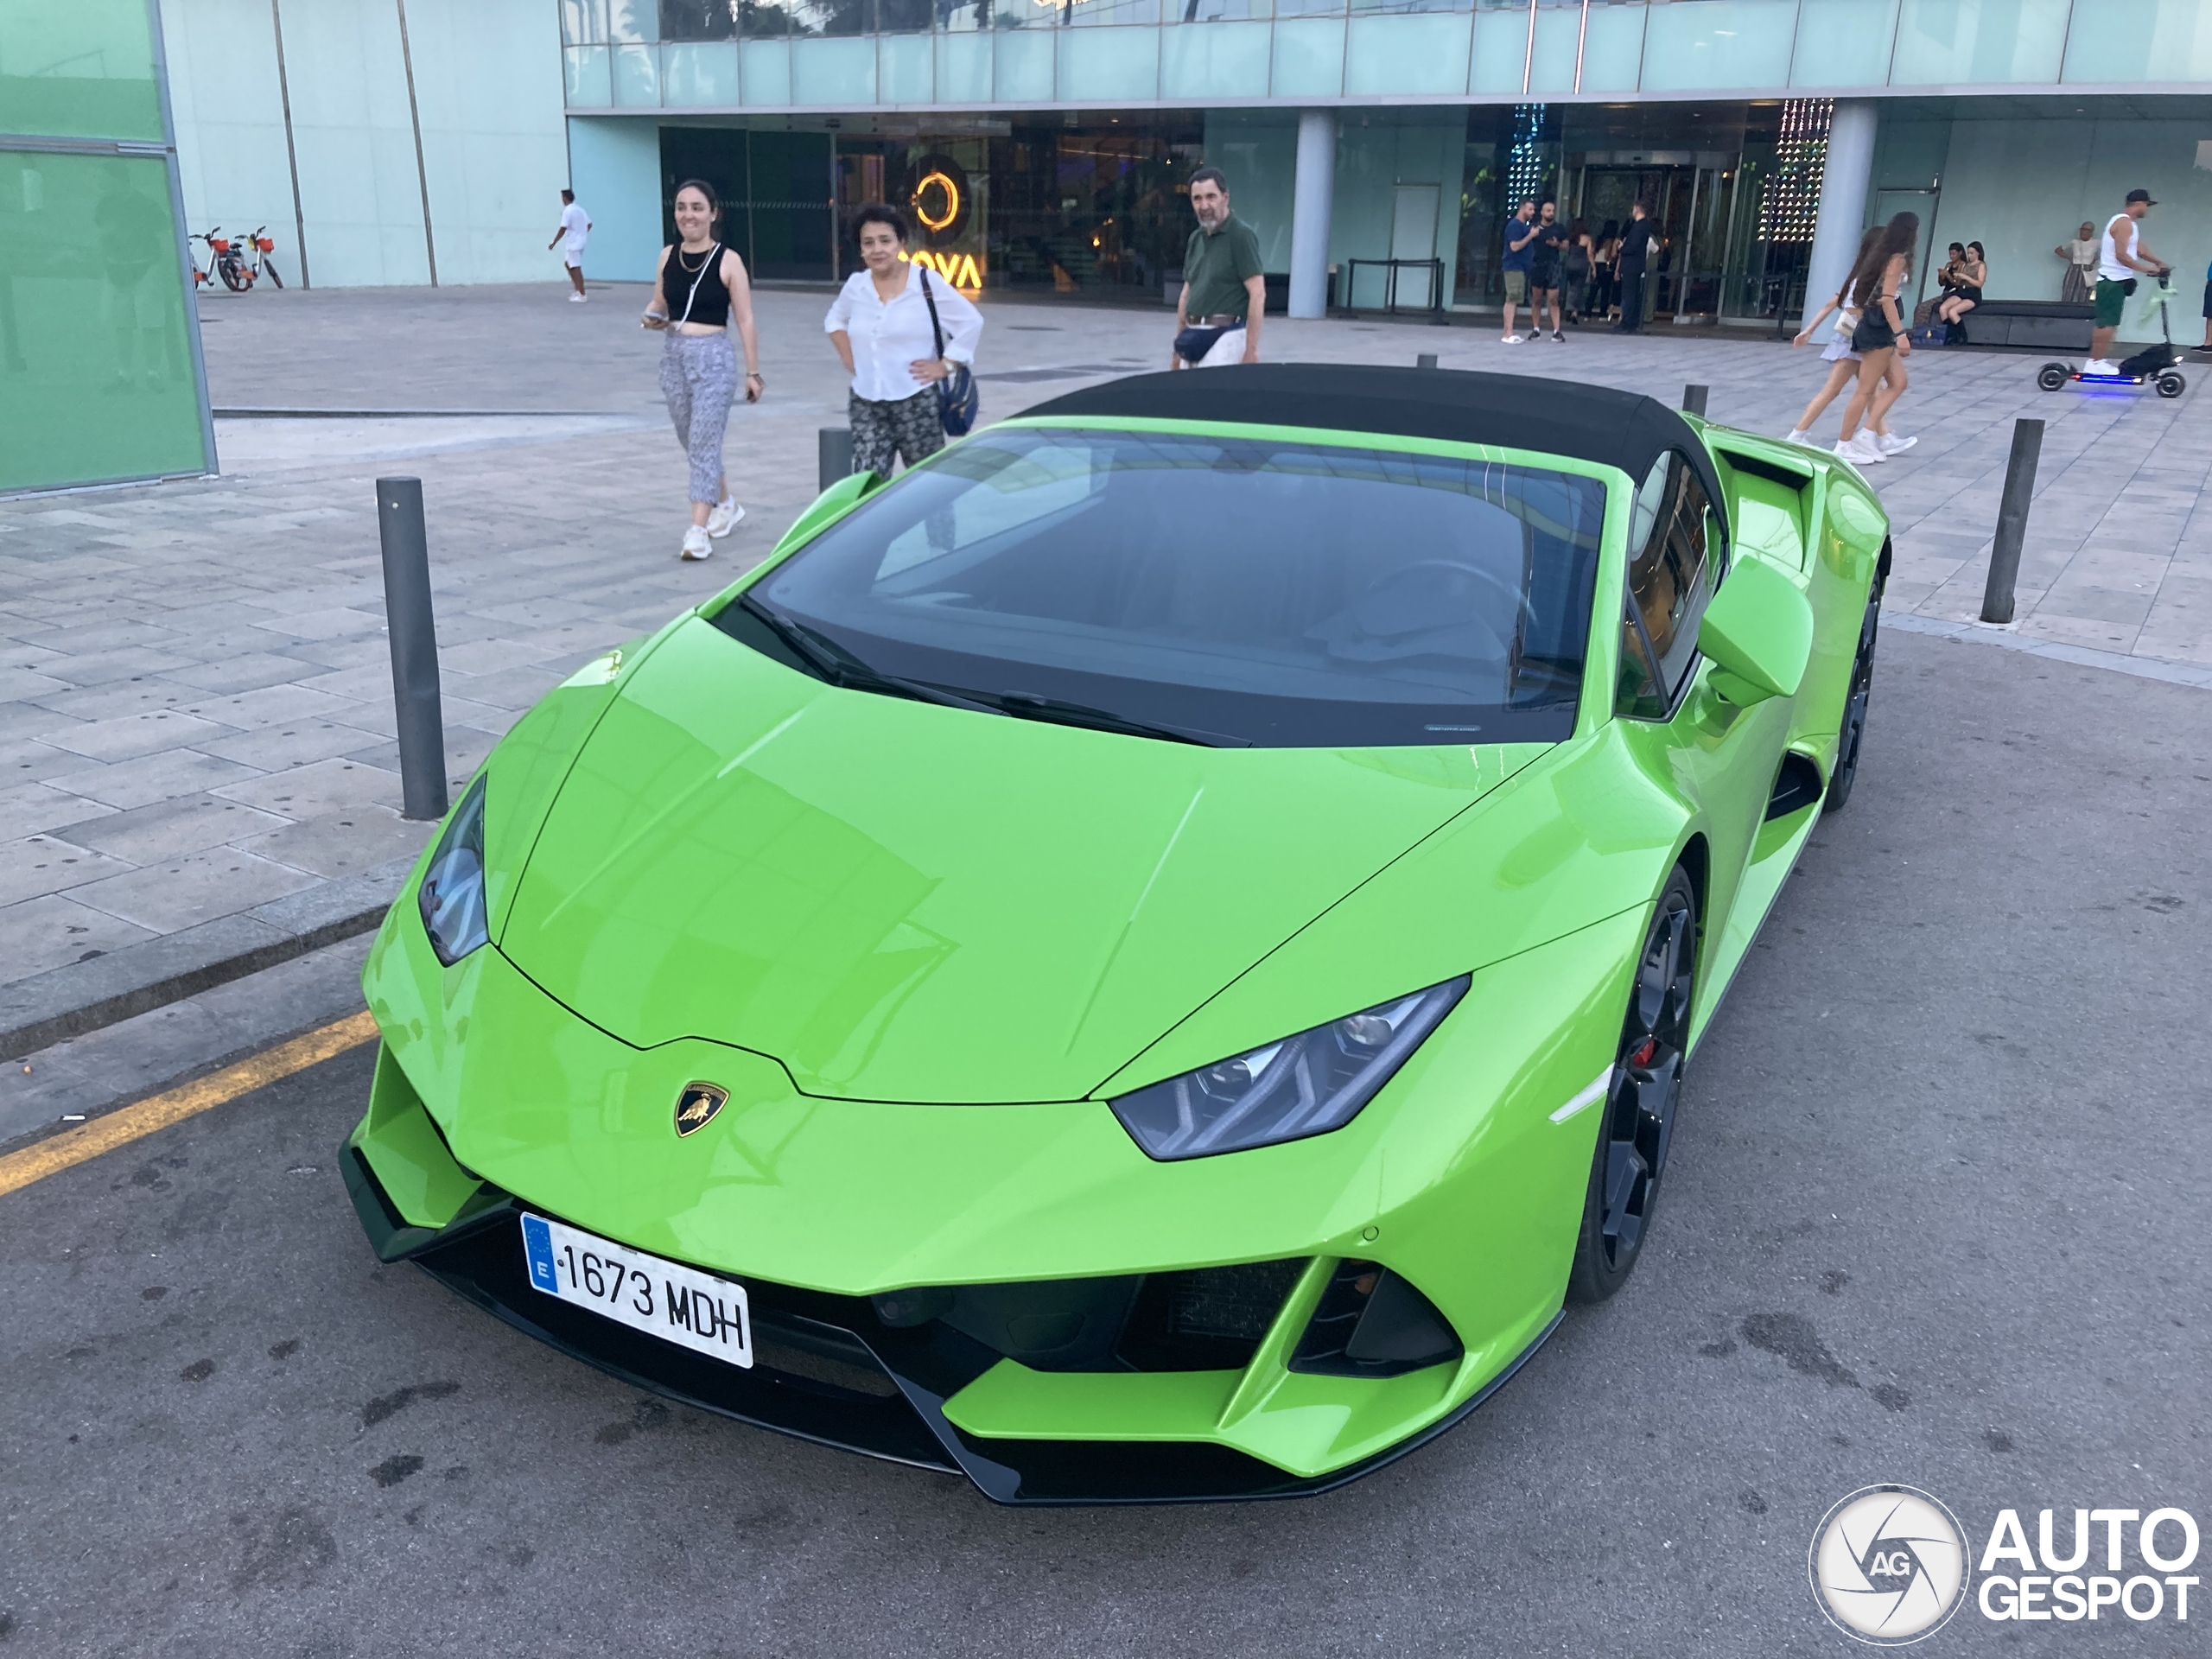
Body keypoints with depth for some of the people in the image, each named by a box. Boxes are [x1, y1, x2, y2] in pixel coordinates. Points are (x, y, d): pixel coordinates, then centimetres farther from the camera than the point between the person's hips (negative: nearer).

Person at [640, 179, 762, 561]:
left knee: (704, 443, -10)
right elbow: (659, 304, 18)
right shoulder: (668, 256, 7)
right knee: (691, 443, 16)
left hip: (713, 357, -6)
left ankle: (698, 530, -9)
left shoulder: (728, 260, -7)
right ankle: (726, 505, 36)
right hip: (674, 355, 6)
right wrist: (650, 316, -6)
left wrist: (753, 371, -6)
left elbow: (744, 320, -5)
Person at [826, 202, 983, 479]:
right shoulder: (855, 285, 8)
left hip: (916, 401, -3)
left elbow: (971, 322, -2)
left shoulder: (926, 283, -6)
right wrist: (847, 355, 12)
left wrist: (945, 365, -7)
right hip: (865, 404, 4)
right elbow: (834, 320, 27)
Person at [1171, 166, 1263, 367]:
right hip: (1194, 336, 8)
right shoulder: (1196, 238, 15)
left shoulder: (1240, 235, -8)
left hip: (1226, 336, -8)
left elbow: (1258, 293, -14)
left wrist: (1251, 350, -19)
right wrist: (1178, 347, 18)